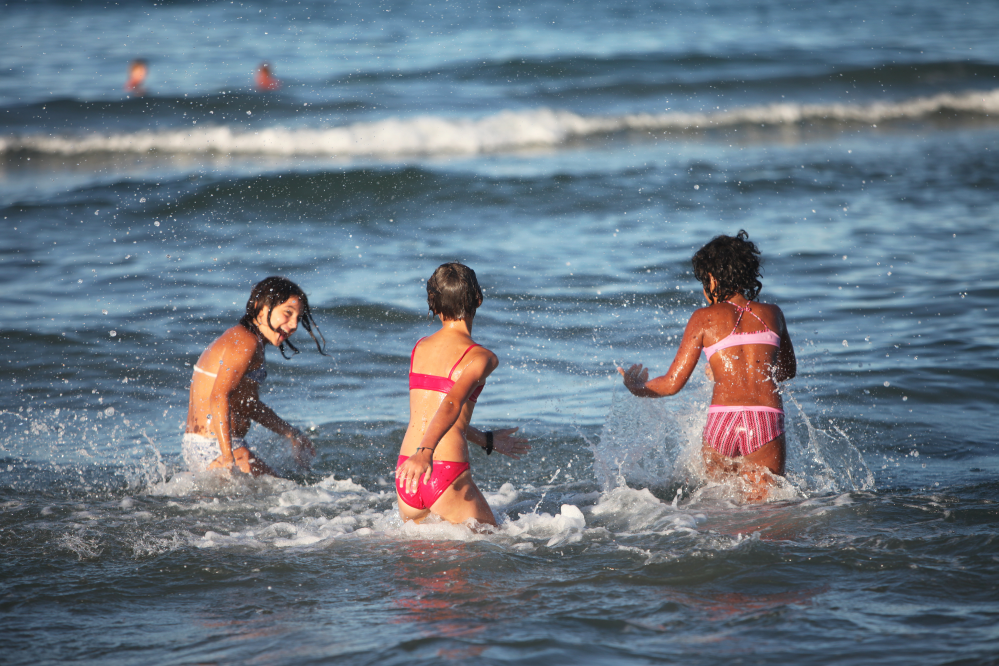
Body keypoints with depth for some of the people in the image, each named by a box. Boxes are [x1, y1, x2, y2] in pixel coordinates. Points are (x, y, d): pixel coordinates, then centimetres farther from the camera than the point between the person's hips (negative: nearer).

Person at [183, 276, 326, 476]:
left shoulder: (236, 338, 19)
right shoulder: (245, 342, -12)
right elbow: (219, 397, -25)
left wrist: (291, 434, 34)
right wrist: (228, 458, -33)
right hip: (216, 448, -10)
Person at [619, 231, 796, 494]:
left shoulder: (705, 318, 8)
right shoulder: (772, 314, 17)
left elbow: (672, 383, 8)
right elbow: (788, 370, 34)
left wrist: (637, 388, 26)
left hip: (722, 420, -1)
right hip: (766, 421, 2)